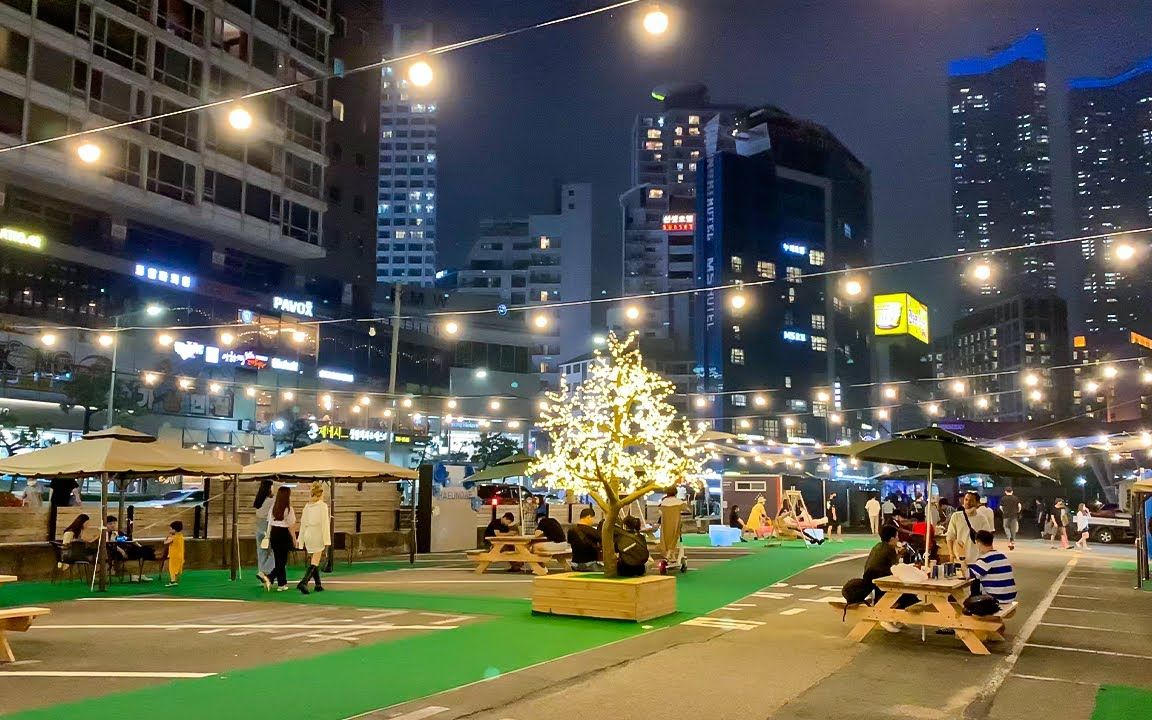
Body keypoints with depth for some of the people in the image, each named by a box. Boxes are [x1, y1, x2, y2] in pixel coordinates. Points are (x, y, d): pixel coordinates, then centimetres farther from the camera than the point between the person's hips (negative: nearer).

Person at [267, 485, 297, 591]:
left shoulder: (273, 507, 4)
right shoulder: (288, 509, -11)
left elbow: (270, 523, 9)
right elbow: (291, 526, -8)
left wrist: (269, 536, 16)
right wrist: (294, 539, 0)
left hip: (274, 533, 6)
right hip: (284, 534, -6)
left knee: (279, 560, 13)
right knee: (282, 560, 3)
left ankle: (282, 583, 17)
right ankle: (270, 578, -11)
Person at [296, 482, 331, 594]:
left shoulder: (307, 505, 6)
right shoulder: (323, 505, -11)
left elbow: (303, 523, 10)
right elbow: (324, 523, -13)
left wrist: (300, 538, 16)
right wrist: (326, 540, -10)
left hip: (308, 534, 6)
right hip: (318, 535, -6)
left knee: (313, 560, 17)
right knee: (314, 562, -4)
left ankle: (318, 585, 22)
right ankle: (303, 582, -20)